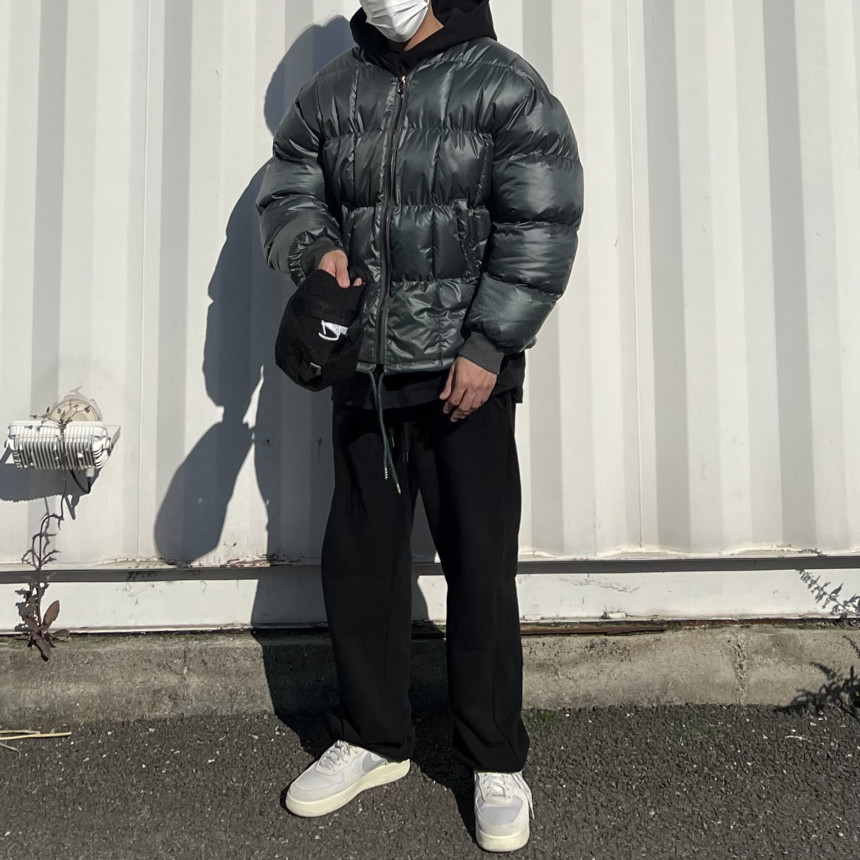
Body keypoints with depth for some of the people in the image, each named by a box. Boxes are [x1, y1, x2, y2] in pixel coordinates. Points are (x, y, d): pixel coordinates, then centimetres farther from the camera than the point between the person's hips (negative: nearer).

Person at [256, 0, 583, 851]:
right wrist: (316, 245, -8)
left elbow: (540, 228, -7)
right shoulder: (329, 95, 13)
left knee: (479, 567, 0)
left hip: (467, 376, -4)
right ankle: (372, 739, 31)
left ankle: (496, 763, 20)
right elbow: (284, 196, 15)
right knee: (357, 560, 10)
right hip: (362, 374, 5)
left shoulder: (507, 89, 0)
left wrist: (487, 345, -14)